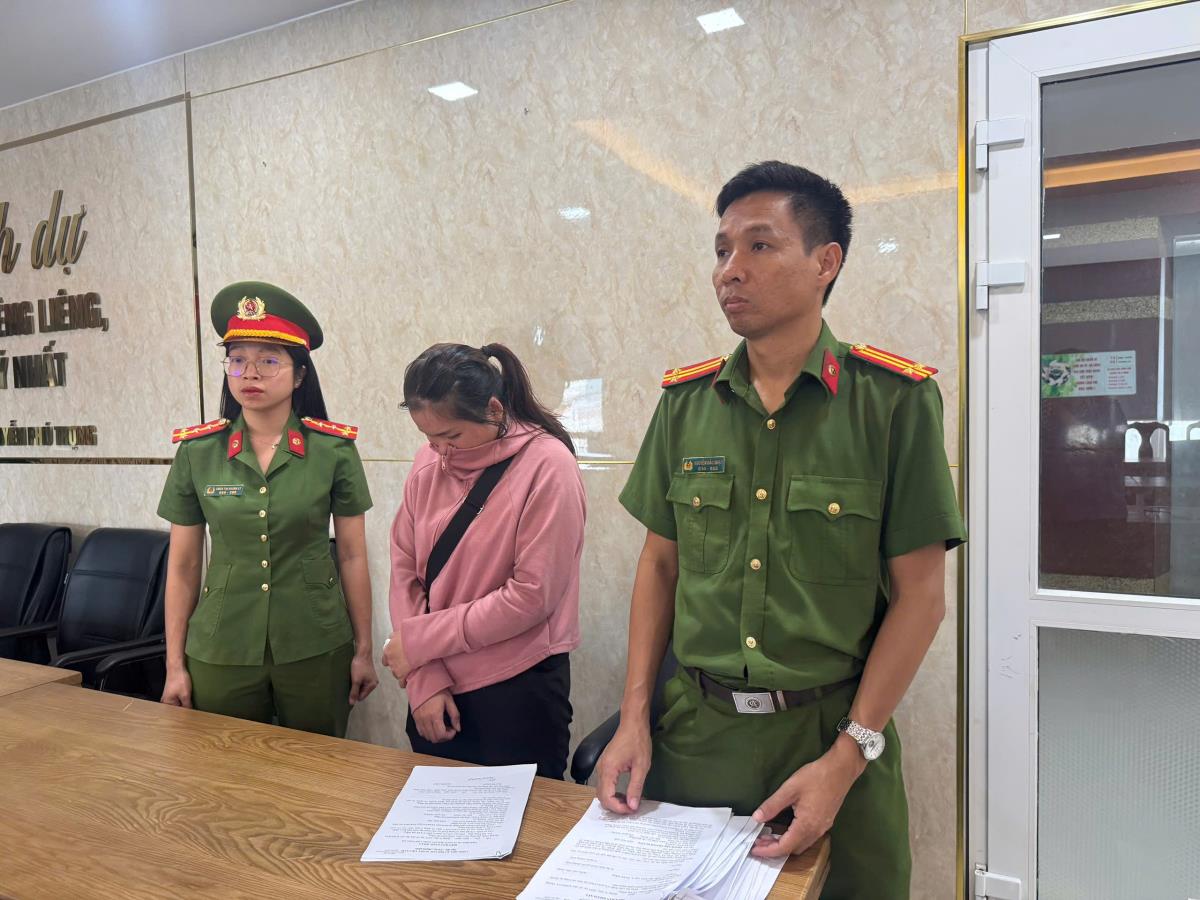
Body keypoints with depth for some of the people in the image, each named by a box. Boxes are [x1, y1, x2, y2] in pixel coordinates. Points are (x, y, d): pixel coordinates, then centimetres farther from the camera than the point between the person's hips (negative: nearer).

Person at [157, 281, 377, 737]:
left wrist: (364, 650, 2)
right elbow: (182, 566, 4)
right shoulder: (197, 451, -2)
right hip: (221, 651, 1)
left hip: (316, 649, -1)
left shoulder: (334, 449, -7)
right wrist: (175, 664, 6)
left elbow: (352, 555, -1)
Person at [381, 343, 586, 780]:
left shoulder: (546, 464, -14)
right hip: (438, 691, 5)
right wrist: (423, 680, -8)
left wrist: (420, 640, -12)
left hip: (519, 692, -4)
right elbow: (404, 572, 1)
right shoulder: (429, 463, 1)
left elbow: (532, 595, -17)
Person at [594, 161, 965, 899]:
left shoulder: (894, 399, -10)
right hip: (694, 729, 3)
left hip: (832, 729, -2)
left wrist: (846, 759, -13)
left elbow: (921, 594, -9)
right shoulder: (686, 401, 0)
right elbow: (660, 564, 5)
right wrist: (635, 718, -1)